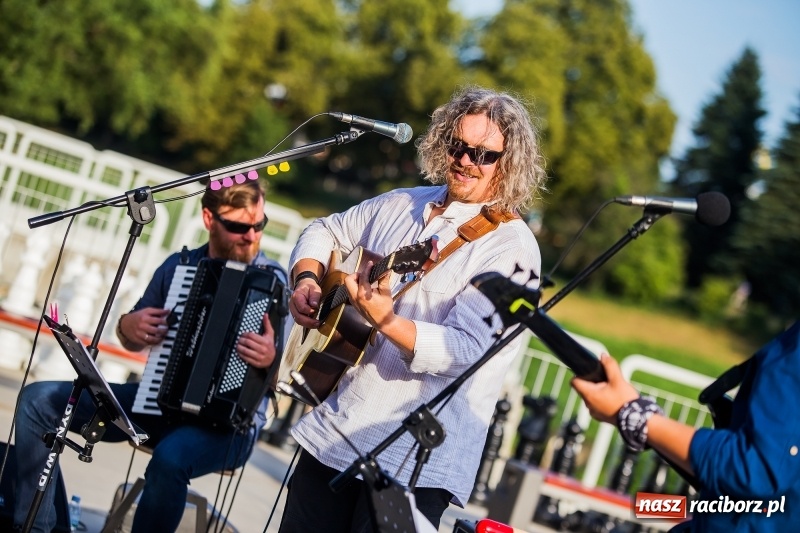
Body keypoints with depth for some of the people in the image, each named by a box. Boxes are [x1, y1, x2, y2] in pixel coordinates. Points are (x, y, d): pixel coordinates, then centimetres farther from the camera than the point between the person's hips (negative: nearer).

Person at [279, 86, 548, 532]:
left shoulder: (511, 246, -11)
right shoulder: (400, 205, 10)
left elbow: (467, 351, -22)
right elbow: (325, 232, 24)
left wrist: (386, 321, -34)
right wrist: (307, 279, 4)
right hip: (333, 430, 6)